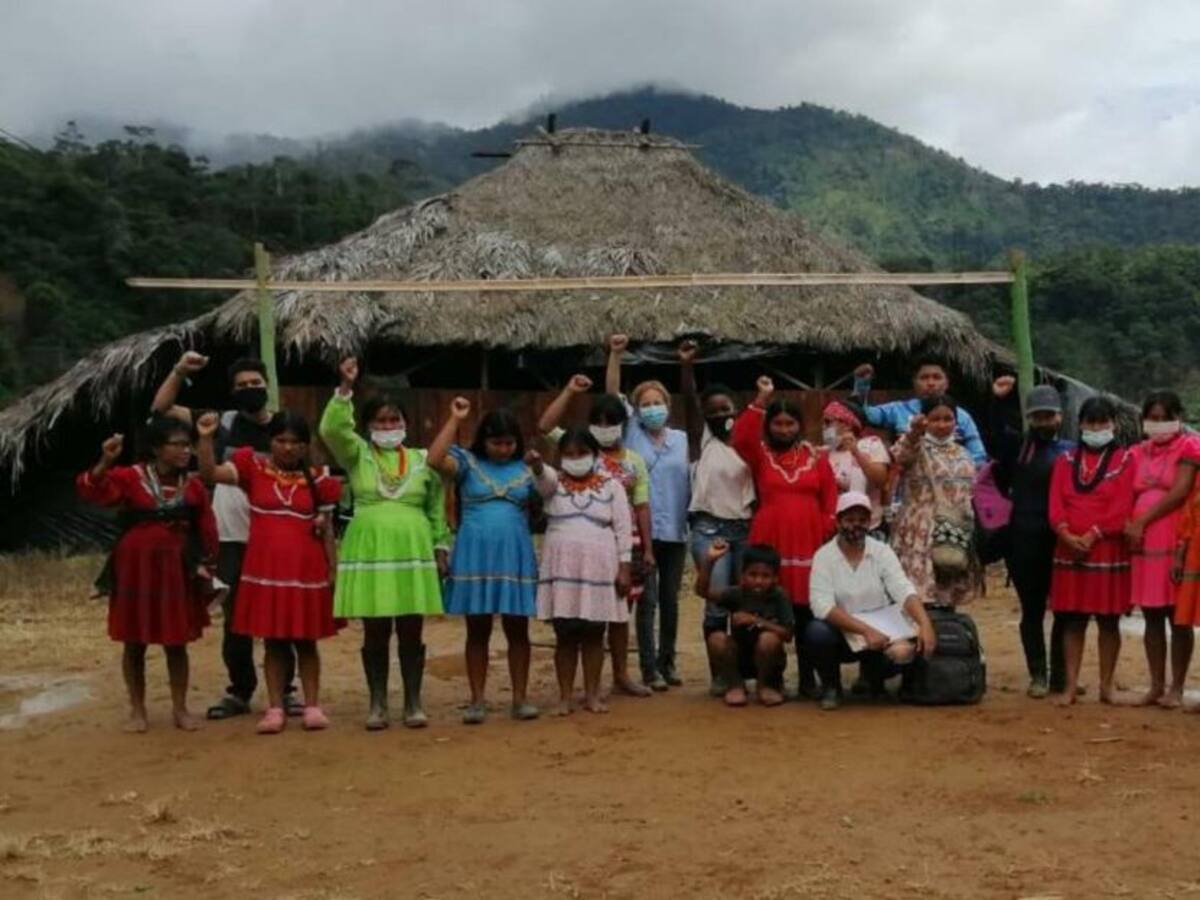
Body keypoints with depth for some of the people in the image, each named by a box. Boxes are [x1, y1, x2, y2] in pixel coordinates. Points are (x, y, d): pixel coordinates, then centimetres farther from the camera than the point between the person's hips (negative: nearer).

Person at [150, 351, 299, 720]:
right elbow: (161, 408, 2)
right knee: (235, 619, 8)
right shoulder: (222, 422, 2)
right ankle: (239, 690, 19)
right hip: (232, 539, 1)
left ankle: (285, 689, 17)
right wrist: (179, 372, -10)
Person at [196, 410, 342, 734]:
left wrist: (333, 571, 5)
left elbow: (327, 530, 7)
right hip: (266, 569, 0)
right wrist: (206, 438, -24)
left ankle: (312, 706, 15)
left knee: (306, 641, 8)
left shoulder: (317, 479, 2)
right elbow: (210, 474, -10)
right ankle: (275, 708, 12)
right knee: (274, 641, 6)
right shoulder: (253, 467, 0)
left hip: (307, 570, 0)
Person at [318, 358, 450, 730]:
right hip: (369, 551, -1)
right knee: (375, 633, 4)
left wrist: (441, 549, 8)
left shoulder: (422, 460, 9)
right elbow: (330, 428, -14)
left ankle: (413, 704, 12)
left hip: (413, 552, 1)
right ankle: (378, 705, 13)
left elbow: (437, 510, 12)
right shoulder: (357, 455, 5)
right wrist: (345, 388, -21)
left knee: (411, 632, 4)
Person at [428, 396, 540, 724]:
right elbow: (434, 459, -18)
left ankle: (520, 698, 13)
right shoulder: (467, 461, 1)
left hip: (515, 556, 2)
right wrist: (455, 419, -15)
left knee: (517, 630, 5)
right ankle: (478, 699, 12)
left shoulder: (526, 470, 8)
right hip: (475, 556, -2)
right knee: (478, 630, 5)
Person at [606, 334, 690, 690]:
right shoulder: (631, 434, 3)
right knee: (647, 600, 0)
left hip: (675, 531, 3)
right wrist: (615, 354, -15)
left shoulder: (682, 440, 8)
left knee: (670, 600, 11)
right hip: (642, 530, -2)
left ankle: (667, 661, 24)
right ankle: (649, 668, 6)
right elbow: (612, 393, -6)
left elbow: (692, 481, 11)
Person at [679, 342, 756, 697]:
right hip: (709, 529, -4)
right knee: (718, 604, -9)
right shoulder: (703, 440, 2)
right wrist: (686, 366, -25)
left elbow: (759, 487, 13)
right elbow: (690, 403, -13)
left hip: (745, 529, 4)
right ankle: (718, 675, -1)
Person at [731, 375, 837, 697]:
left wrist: (828, 534, 0)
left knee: (806, 611, 2)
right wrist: (761, 401, -16)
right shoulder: (760, 454, 7)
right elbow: (740, 437, -13)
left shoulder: (816, 457, 9)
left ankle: (807, 677, 10)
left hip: (809, 543, 1)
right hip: (769, 542, -1)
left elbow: (830, 501, 9)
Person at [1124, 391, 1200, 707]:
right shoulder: (1138, 453, 15)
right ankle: (1156, 685, 14)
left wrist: (1142, 521, -11)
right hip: (1142, 543, 5)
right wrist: (1129, 527, -5)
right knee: (1152, 617, 8)